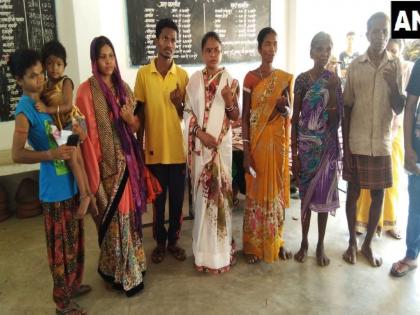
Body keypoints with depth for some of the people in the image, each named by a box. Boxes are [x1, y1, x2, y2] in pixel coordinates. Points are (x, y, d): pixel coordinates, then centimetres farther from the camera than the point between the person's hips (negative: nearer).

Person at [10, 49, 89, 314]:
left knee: (75, 239, 20)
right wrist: (51, 154, -32)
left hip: (70, 181, 8)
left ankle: (73, 284, 40)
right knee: (62, 245, 5)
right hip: (55, 188, -8)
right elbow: (17, 154, -20)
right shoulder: (25, 110, -15)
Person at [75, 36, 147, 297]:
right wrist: (94, 172, -16)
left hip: (128, 157, 6)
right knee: (115, 214, 2)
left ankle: (130, 263, 32)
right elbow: (89, 133, -13)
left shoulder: (123, 87, 10)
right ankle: (124, 273, 18)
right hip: (108, 161, -6)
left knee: (130, 209, 14)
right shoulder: (87, 90, -9)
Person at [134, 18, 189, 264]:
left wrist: (179, 104, -17)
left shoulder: (183, 75, 1)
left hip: (178, 149, 1)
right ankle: (160, 242, 28)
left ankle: (174, 240, 29)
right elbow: (139, 114, 1)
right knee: (158, 200, 11)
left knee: (177, 199, 10)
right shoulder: (143, 74, -2)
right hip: (154, 149, -1)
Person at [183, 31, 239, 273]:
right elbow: (188, 113, 3)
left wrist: (229, 101, -18)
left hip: (222, 145, -1)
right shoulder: (194, 80, 6)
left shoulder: (230, 80, 3)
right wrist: (201, 133, -13)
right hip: (199, 145, 1)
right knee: (202, 193, 5)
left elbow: (236, 117, 2)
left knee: (220, 192, 2)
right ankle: (204, 250, 18)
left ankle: (221, 249, 15)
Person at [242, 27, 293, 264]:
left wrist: (284, 107, -17)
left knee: (277, 189, 11)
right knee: (256, 191, 4)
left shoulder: (286, 78, 5)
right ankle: (253, 244, 18)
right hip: (257, 141, -2)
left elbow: (290, 114, 8)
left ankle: (277, 240, 26)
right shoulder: (250, 77, -3)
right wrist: (246, 151, -11)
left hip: (278, 140, 3)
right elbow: (245, 117, -5)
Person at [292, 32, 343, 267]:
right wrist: (293, 153, -4)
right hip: (305, 144, 0)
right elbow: (295, 118, -2)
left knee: (324, 194, 6)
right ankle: (304, 242, 24)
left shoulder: (334, 79, 1)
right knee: (306, 193, 8)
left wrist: (333, 89, -14)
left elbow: (336, 117, -2)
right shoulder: (302, 79, -2)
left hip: (327, 145, 0)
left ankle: (321, 245, 21)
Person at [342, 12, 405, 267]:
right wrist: (344, 145, -2)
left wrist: (393, 85, -20)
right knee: (353, 192, 8)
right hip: (356, 143, -1)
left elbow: (399, 109, -1)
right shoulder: (355, 66, -1)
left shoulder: (396, 66, 1)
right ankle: (352, 242, 25)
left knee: (378, 194, 8)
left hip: (382, 144, 1)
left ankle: (368, 244, 25)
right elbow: (347, 108, 1)